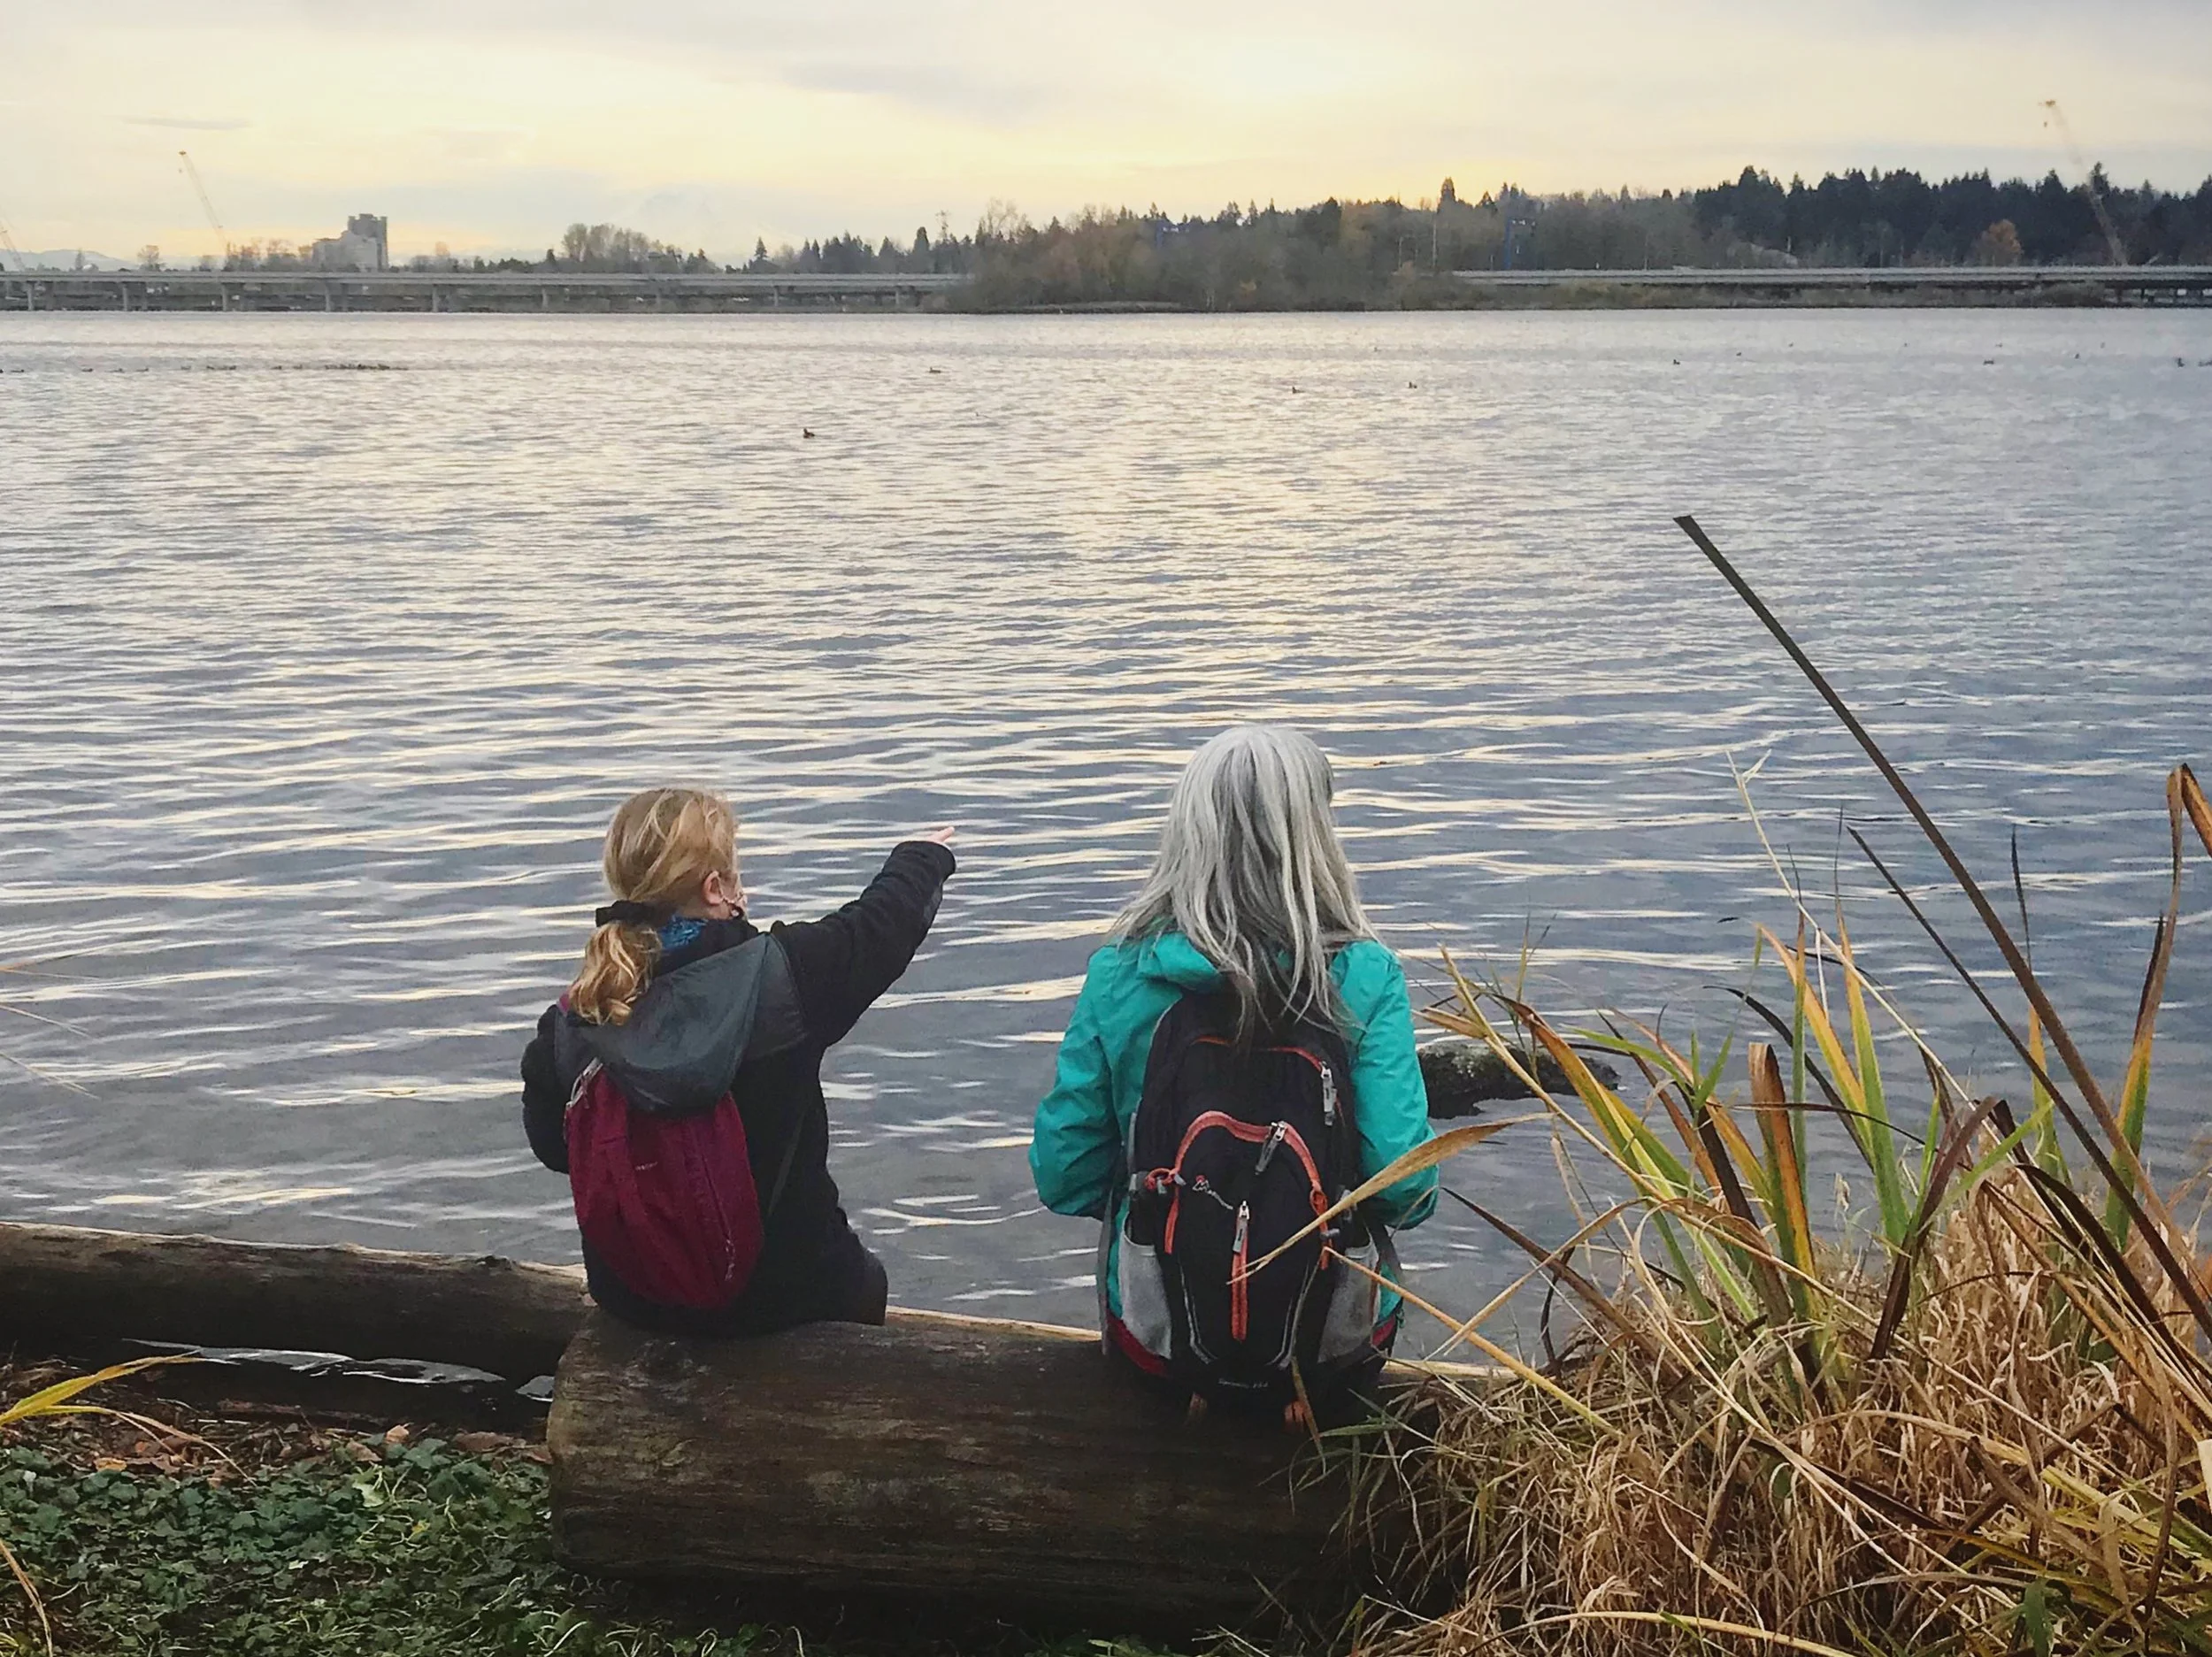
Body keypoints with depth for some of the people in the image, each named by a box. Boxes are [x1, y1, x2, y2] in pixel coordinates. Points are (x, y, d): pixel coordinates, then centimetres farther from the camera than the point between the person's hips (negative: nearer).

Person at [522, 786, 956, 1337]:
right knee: (864, 1280, 32)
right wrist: (924, 858, 18)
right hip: (779, 1291, -3)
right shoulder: (783, 974, -23)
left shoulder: (569, 1023, -15)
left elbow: (550, 1145, 1)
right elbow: (882, 922, -4)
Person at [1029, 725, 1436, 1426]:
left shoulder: (1121, 973, -10)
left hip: (1157, 1335, 1)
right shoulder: (1364, 976, -14)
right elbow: (1406, 1188, -17)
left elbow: (1064, 1176, -6)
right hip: (1335, 1348, -1)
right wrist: (1342, 1201, 6)